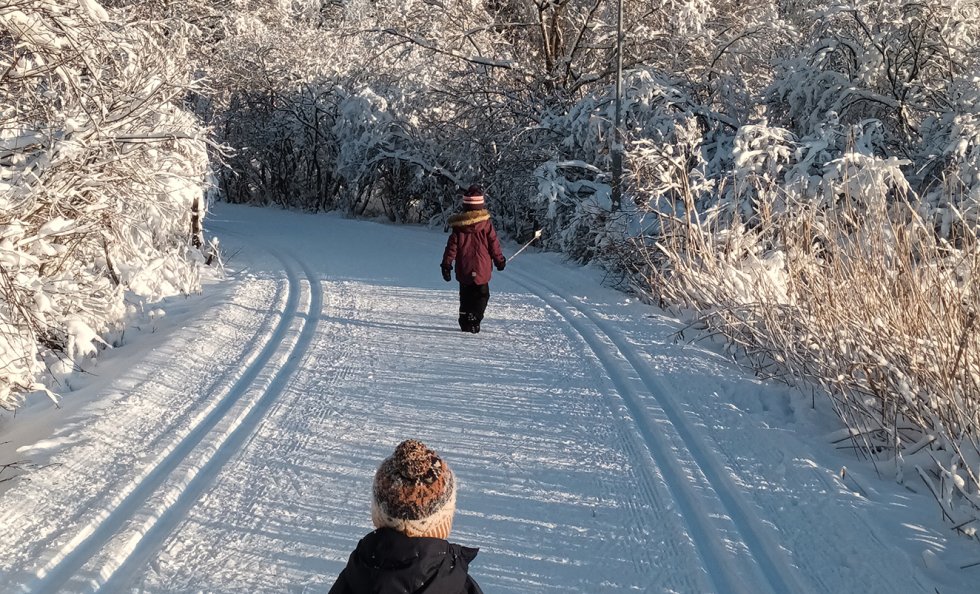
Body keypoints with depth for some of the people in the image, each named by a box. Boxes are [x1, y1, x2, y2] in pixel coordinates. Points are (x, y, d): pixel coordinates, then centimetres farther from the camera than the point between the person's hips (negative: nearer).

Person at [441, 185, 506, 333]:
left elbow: (452, 246, 0)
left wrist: (446, 264, 5)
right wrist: (500, 260, 11)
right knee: (481, 296, 4)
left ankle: (464, 321, 21)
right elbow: (494, 245, -3)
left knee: (465, 296, 18)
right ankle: (473, 321, -10)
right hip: (481, 270, -3)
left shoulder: (459, 225, -2)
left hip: (463, 270, 3)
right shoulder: (486, 224, -9)